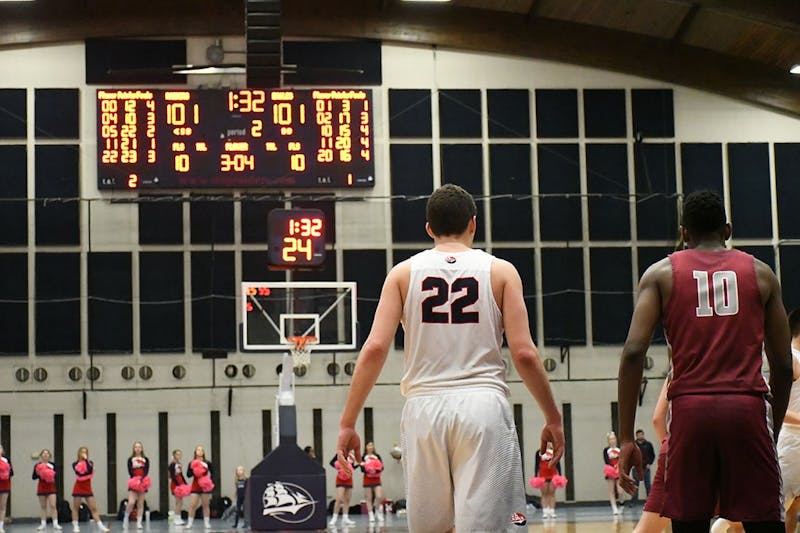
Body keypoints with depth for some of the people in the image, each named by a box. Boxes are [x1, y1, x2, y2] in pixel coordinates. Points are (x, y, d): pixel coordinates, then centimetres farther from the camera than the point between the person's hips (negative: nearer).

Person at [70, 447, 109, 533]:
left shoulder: (90, 462, 5)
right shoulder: (75, 464, -2)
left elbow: (90, 470, -18)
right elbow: (79, 474, -19)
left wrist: (86, 459, -18)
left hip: (87, 488, 2)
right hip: (78, 488, -2)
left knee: (94, 508, -2)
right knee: (75, 508, 2)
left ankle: (100, 526, -5)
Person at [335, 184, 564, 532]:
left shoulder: (404, 273, 9)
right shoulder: (500, 271, 7)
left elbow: (375, 348, -1)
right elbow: (524, 353, -1)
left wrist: (347, 422, 4)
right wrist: (553, 419, 9)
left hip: (424, 408, 2)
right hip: (483, 406, -1)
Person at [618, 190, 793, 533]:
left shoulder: (661, 273, 10)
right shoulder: (760, 273, 13)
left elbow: (633, 353, -2)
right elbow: (783, 366, 12)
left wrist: (626, 438, -1)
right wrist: (775, 428, 24)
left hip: (690, 407, 0)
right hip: (748, 406, 0)